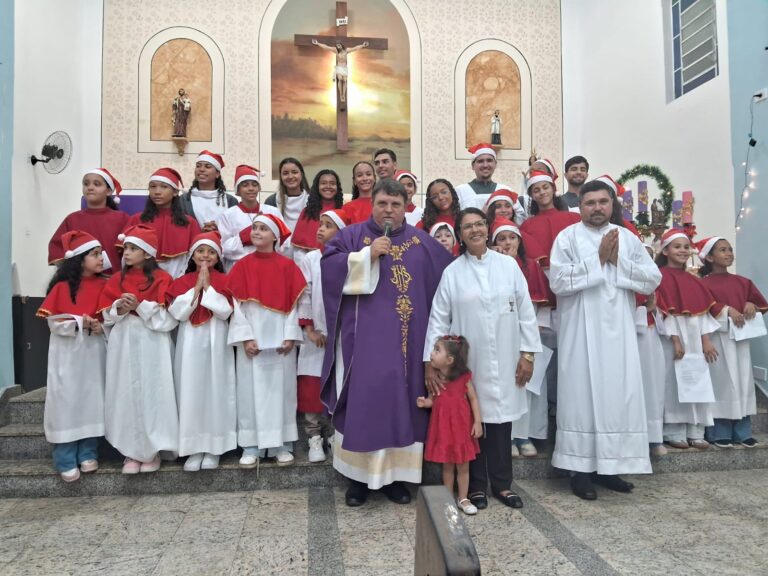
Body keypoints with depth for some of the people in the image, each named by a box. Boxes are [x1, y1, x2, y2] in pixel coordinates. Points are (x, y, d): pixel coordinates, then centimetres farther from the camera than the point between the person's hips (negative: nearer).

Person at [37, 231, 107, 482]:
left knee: (92, 400, 5)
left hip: (94, 351, 3)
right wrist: (79, 323, -20)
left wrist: (102, 325, -14)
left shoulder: (104, 285, 3)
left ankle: (88, 454, 17)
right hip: (67, 353, -3)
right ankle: (66, 461, 7)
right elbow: (54, 322, -7)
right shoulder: (62, 287, -6)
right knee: (67, 401, -2)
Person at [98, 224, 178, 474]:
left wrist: (140, 306, -19)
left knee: (152, 395, -1)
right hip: (123, 345, 4)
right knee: (126, 395, 5)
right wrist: (119, 308, -11)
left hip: (153, 346, -4)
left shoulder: (162, 279, -4)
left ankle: (153, 451, 14)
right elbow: (105, 315, 9)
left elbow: (169, 318, -11)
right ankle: (131, 452, 16)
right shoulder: (117, 280, 10)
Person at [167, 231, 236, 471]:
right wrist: (196, 287, -10)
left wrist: (207, 285, -11)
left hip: (215, 344, -1)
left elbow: (225, 311, -11)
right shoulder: (182, 282, 7)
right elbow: (178, 312, -6)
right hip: (190, 344, 2)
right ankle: (194, 448, 13)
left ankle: (214, 447, 14)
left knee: (215, 392, 3)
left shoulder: (224, 281, 2)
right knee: (191, 393, 3)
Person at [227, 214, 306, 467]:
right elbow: (237, 304, -2)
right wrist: (245, 337, -10)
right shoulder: (243, 265, 3)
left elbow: (294, 303, 0)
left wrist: (291, 335, -8)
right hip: (252, 336, 0)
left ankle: (281, 444, 17)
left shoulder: (287, 265, 2)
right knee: (251, 389, 4)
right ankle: (252, 446, 14)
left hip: (280, 336, 0)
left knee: (281, 388, 6)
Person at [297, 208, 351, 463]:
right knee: (312, 389, 2)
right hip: (316, 335, 1)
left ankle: (335, 435, 23)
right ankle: (315, 439, 13)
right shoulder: (310, 259, 2)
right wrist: (309, 329, -6)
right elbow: (303, 296, 0)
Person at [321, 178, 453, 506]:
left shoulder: (422, 242, 12)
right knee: (364, 401, -1)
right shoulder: (352, 235, 7)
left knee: (402, 401, 6)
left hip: (406, 339, 2)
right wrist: (367, 255, -15)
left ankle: (396, 473, 19)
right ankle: (359, 475, 13)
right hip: (364, 337, -2)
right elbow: (329, 266, -7)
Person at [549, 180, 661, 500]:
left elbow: (653, 280, 4)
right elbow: (558, 281, -14)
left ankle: (609, 465, 20)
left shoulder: (628, 238, 11)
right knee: (583, 395, 0)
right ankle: (581, 469, 9)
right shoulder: (567, 237, -1)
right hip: (582, 332, -4)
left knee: (620, 396, 6)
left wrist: (618, 261, -8)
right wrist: (598, 260, -13)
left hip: (619, 332, 4)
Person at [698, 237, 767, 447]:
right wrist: (726, 310, -20)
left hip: (741, 337, 6)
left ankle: (743, 432, 16)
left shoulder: (742, 282, 13)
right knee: (721, 382, -4)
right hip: (718, 339, -5)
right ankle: (719, 433, 3)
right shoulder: (704, 283, -4)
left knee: (743, 382, 7)